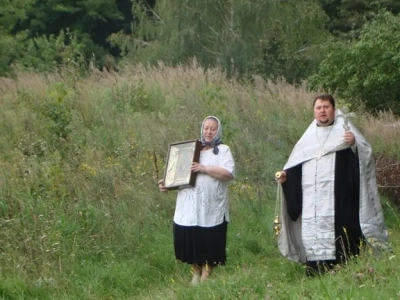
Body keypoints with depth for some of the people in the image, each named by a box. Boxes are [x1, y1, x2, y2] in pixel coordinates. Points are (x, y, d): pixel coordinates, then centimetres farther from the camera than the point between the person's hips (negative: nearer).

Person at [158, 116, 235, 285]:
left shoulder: (223, 150, 2)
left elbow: (229, 173, -13)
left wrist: (205, 168, -19)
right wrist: (167, 183, 5)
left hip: (211, 210, -4)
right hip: (189, 209, 4)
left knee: (209, 245, 0)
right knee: (190, 242, 7)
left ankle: (205, 277, 12)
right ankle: (196, 274, 25)